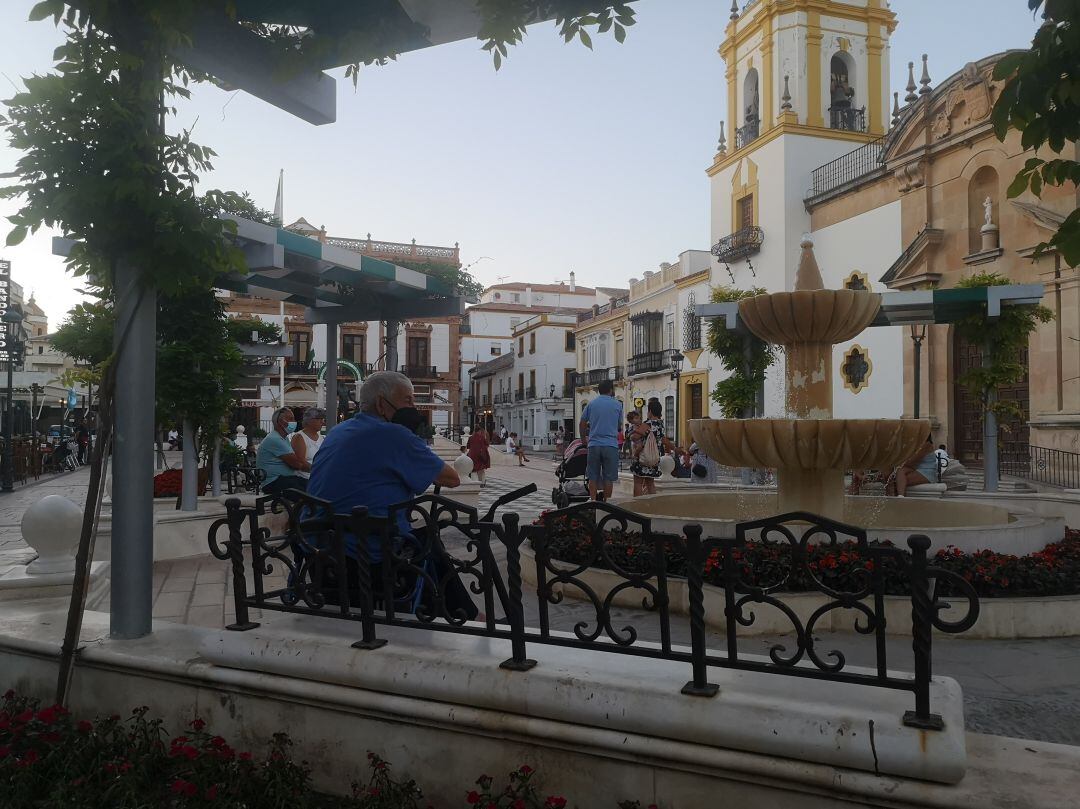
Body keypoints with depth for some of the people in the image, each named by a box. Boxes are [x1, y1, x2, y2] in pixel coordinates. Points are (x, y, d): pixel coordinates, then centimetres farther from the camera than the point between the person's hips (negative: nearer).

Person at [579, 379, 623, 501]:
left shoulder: (591, 404, 7)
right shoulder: (617, 404, 4)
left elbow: (582, 424, 10)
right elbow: (620, 426, 12)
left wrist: (584, 437, 25)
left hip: (594, 444, 1)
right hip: (611, 445, -1)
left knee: (593, 477, 7)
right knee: (608, 478, 5)